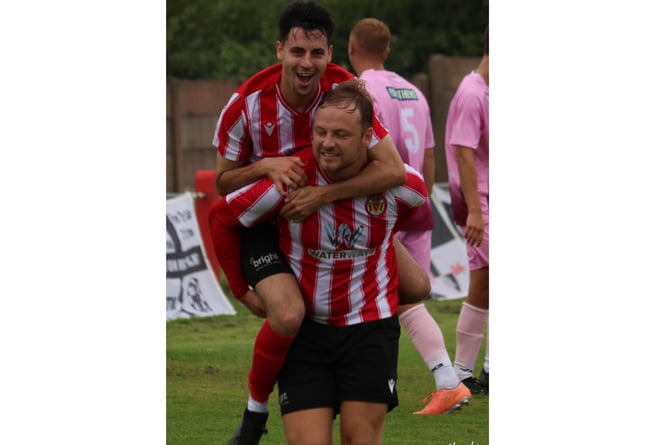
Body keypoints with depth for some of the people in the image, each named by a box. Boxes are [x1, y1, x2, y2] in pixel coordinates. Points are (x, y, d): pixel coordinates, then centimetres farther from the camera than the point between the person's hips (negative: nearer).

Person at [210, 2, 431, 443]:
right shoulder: (247, 103, -23)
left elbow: (394, 171, -27)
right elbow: (223, 182, -10)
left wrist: (322, 195, -36)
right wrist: (265, 166, -32)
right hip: (266, 221, -3)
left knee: (416, 286, -3)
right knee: (288, 315, -30)